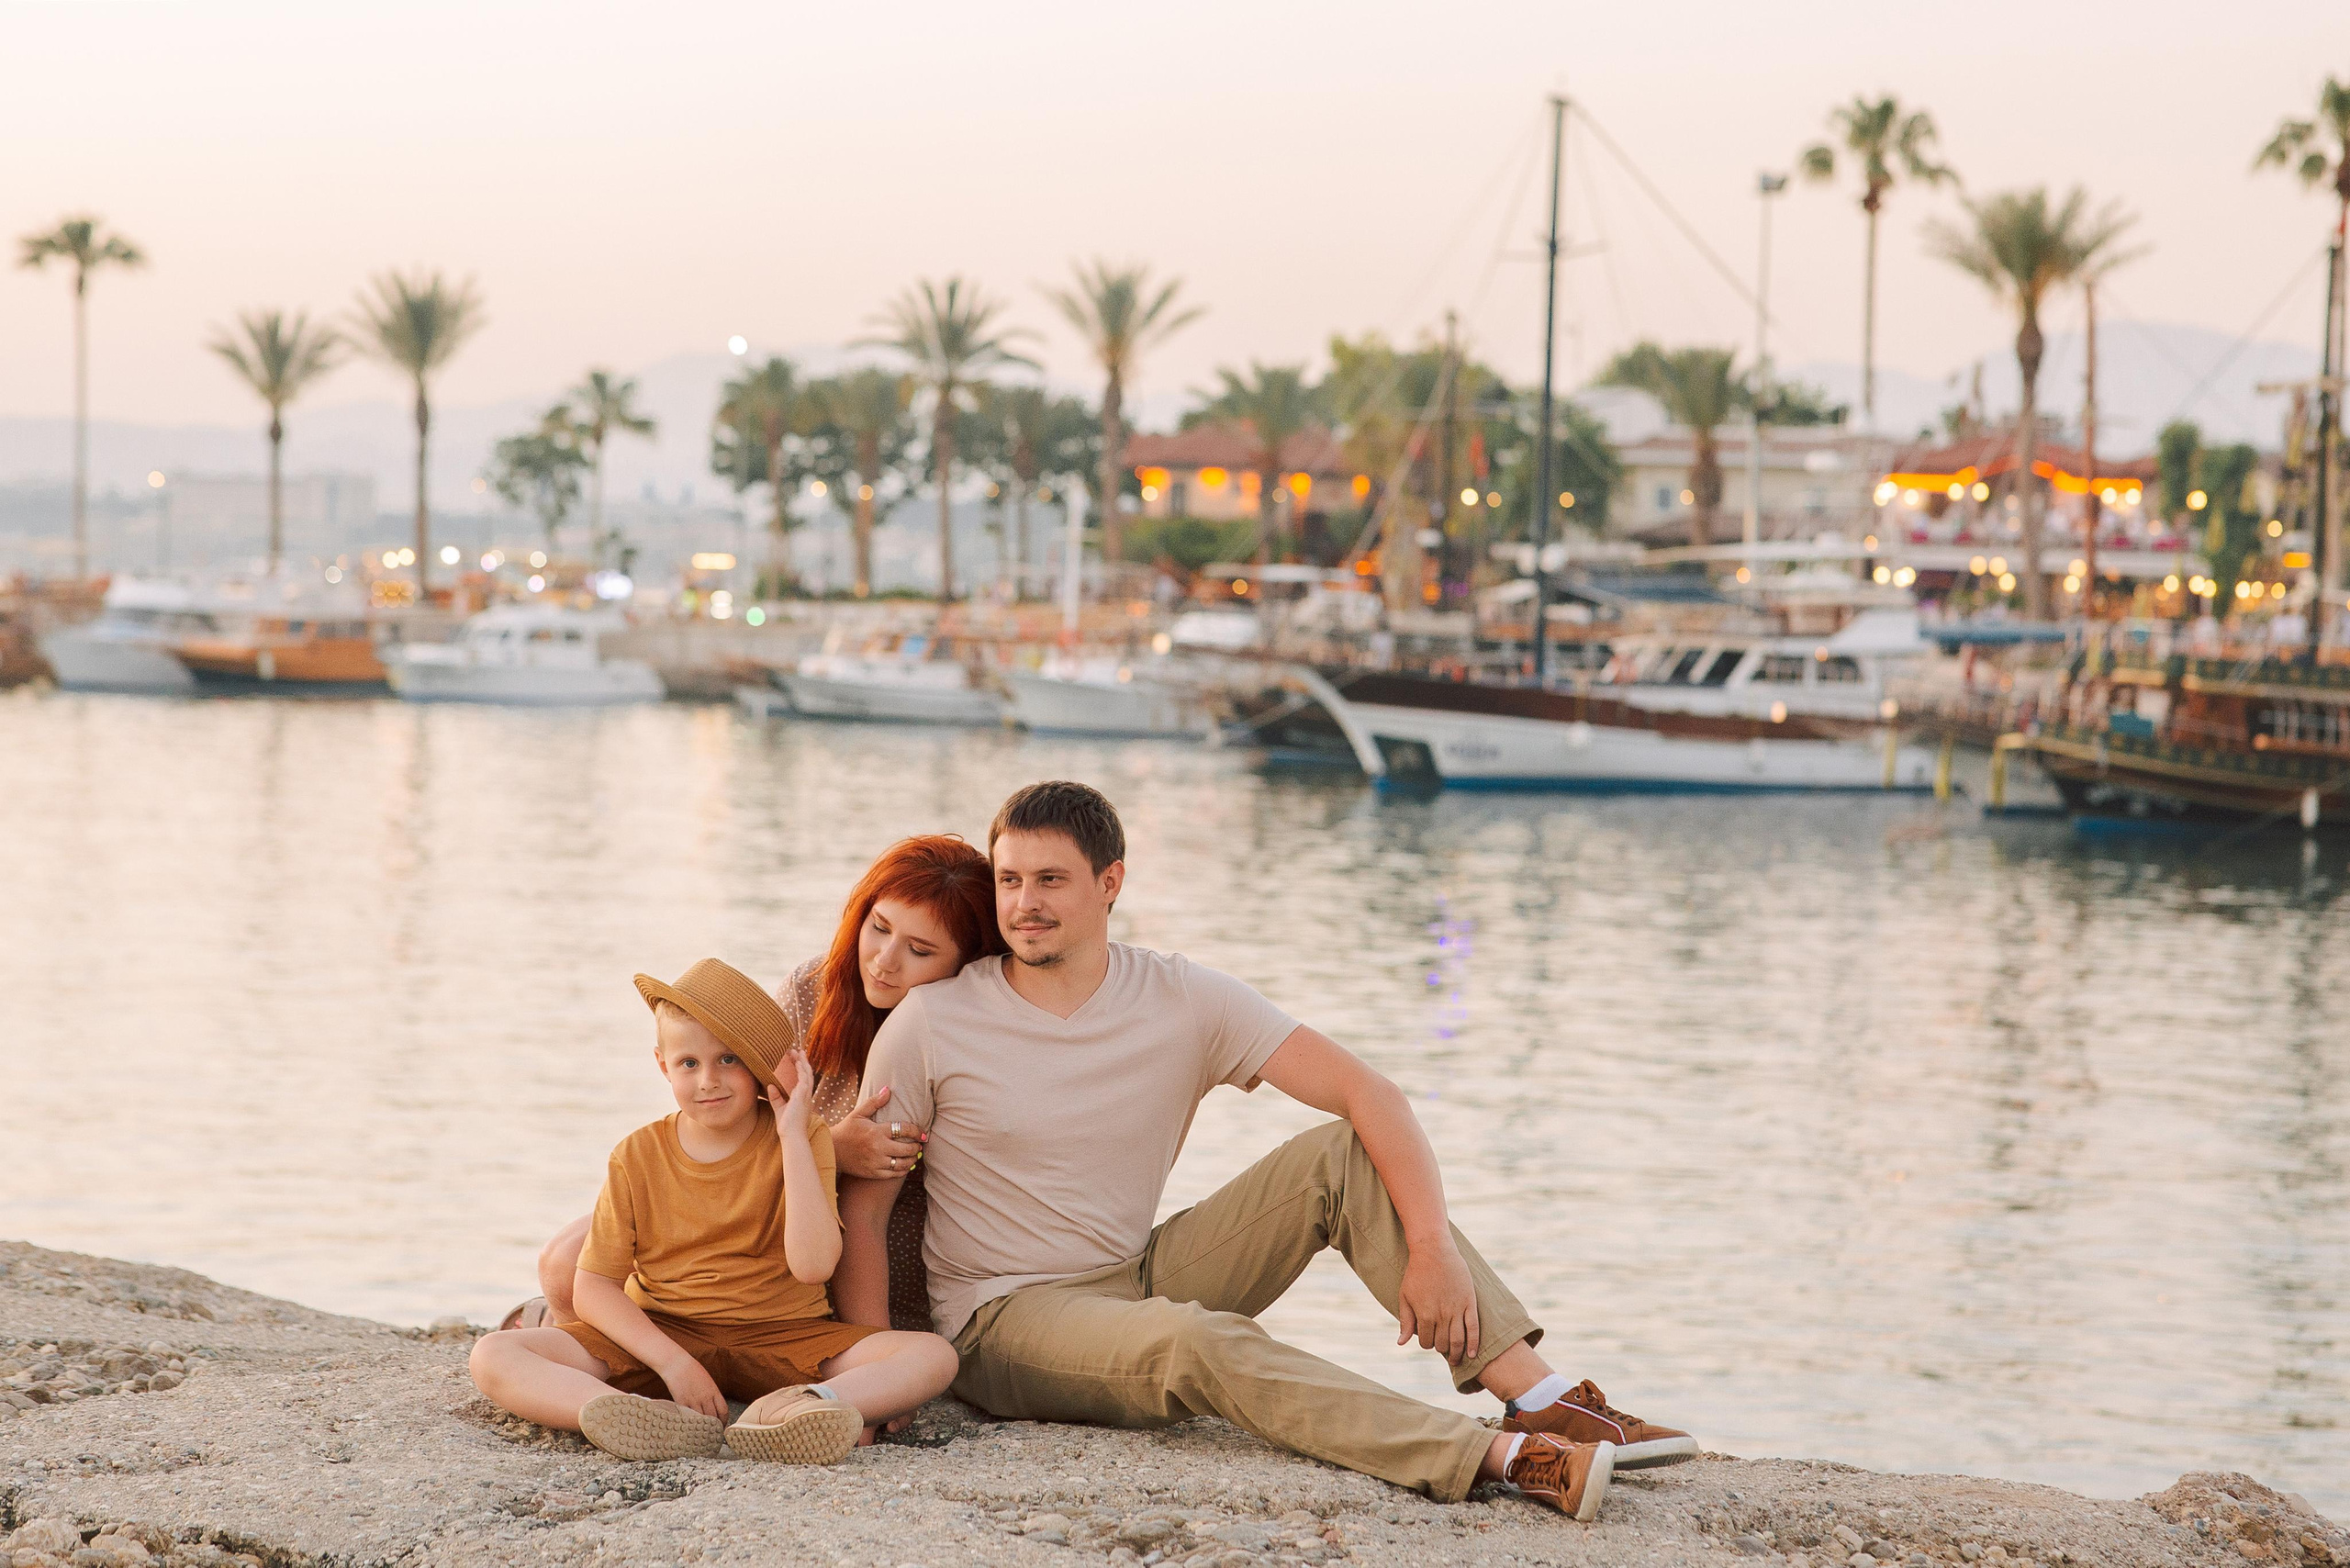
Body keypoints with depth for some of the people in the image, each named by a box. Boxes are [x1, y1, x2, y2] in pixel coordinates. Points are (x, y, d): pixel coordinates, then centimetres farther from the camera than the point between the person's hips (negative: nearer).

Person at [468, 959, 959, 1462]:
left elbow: (813, 1265, -18)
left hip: (782, 1338, -1)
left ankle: (803, 1407, -52)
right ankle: (663, 1429, -47)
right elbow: (593, 1287, -3)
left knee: (933, 1356, -24)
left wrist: (792, 1135, -18)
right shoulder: (638, 1156, 1)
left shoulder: (802, 1142, -2)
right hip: (658, 1337, 1)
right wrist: (673, 1362, -19)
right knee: (492, 1356, -22)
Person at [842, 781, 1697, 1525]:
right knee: (1202, 1344, -36)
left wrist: (1432, 1243, -23)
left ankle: (1544, 1399, -26)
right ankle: (1505, 1459, -50)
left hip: (1141, 1278, 4)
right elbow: (862, 1209, -7)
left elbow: (1370, 1095, -9)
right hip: (1006, 1318, -4)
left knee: (1341, 1155, -14)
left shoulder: (1184, 1001, -3)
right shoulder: (932, 1024, -9)